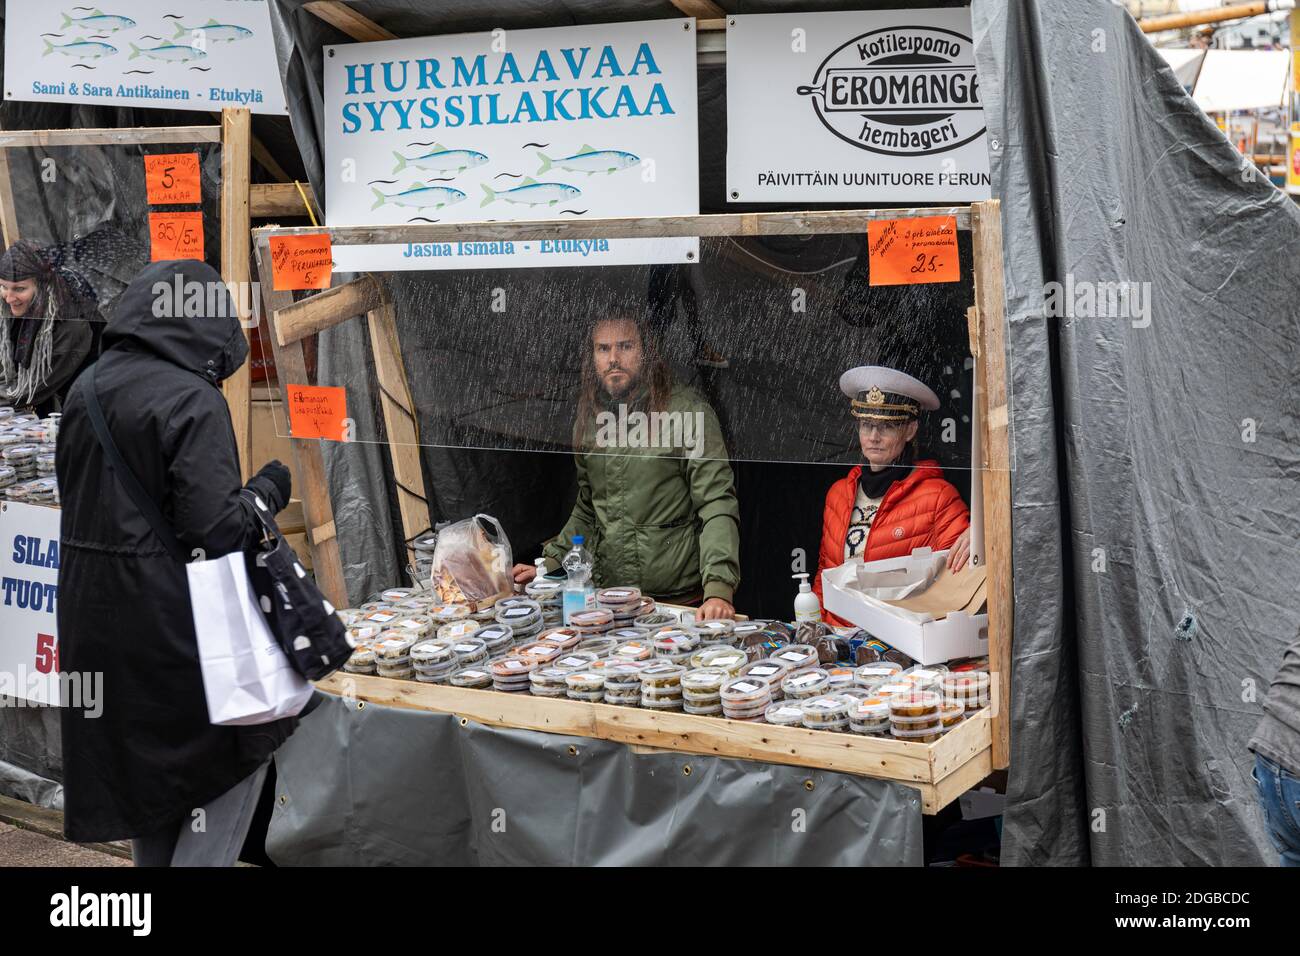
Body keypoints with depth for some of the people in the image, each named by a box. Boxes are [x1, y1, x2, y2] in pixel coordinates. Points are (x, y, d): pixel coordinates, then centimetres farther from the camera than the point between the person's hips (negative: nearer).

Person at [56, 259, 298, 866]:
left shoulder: (88, 387, 6)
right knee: (240, 749, 9)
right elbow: (213, 530, -21)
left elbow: (74, 492, 16)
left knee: (145, 758, 21)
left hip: (93, 612, 8)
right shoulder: (192, 400, -18)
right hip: (171, 616, -8)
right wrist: (266, 491, -5)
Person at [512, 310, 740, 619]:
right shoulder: (589, 421, 12)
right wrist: (549, 564, 11)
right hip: (605, 599, 5)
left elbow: (717, 506, -12)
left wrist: (718, 589, -23)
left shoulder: (687, 410, -6)